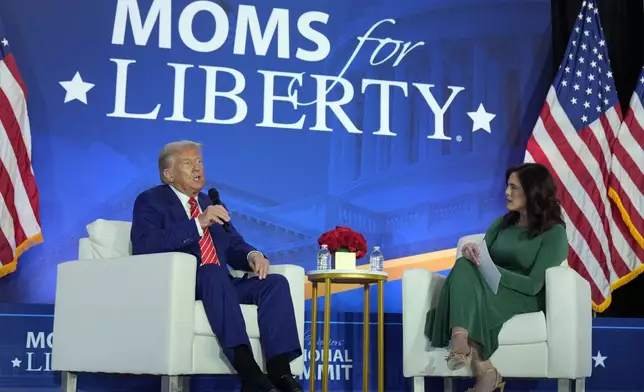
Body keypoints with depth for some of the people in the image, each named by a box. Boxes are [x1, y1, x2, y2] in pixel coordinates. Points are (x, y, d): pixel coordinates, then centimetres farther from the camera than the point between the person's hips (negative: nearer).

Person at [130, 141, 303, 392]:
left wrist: (252, 255, -6)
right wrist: (198, 224, -20)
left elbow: (234, 247, 19)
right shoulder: (150, 201, 5)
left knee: (275, 283, -19)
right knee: (214, 272, -38)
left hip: (219, 286, 6)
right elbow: (144, 246, -13)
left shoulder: (210, 204, 25)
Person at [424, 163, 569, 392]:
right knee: (464, 266, -32)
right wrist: (474, 253, -13)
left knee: (466, 273, -33)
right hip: (490, 289, 6)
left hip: (526, 299, -6)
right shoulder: (502, 223, 19)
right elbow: (482, 263, 11)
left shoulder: (554, 233, -2)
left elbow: (533, 284, -11)